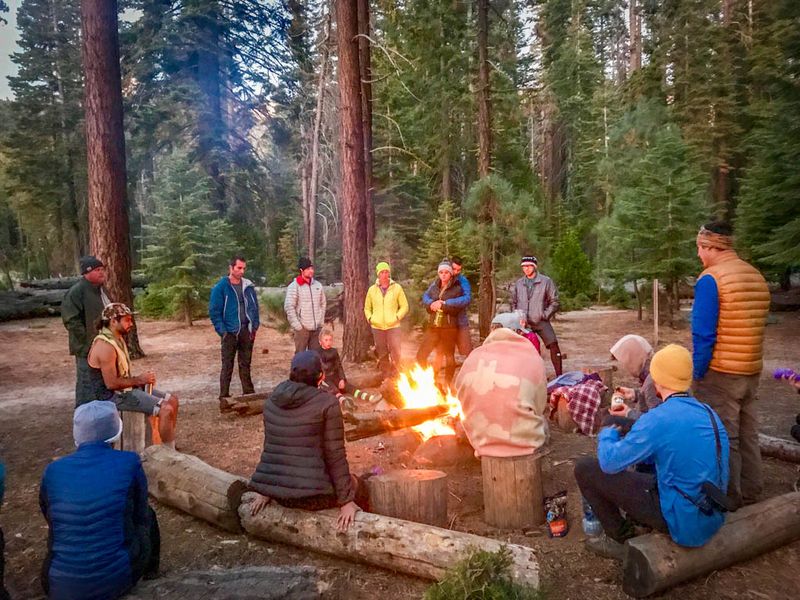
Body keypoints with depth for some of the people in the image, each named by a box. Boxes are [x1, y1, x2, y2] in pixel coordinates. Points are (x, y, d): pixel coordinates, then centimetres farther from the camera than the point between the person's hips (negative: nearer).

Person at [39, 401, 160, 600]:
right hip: (117, 579, -3)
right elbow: (140, 514, 4)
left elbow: (51, 520, 15)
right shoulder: (129, 462, -10)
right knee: (148, 516, 27)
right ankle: (150, 579, 40)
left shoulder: (53, 471, -2)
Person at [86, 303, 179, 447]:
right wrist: (139, 380, -14)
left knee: (172, 400, 5)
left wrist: (141, 378, 3)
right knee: (166, 410, -20)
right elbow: (111, 383, -25)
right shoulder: (105, 346, -22)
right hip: (113, 396, -10)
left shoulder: (118, 339, 10)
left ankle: (170, 445, 14)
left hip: (125, 389, 10)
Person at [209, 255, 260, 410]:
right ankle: (224, 399, 6)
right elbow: (214, 311, -5)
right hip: (230, 333, -4)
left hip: (247, 332, 4)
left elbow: (254, 307, 14)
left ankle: (249, 394, 20)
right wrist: (222, 331, -11)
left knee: (246, 365, 12)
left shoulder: (249, 286, 7)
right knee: (227, 367, 0)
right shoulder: (221, 287, -6)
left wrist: (255, 326, 5)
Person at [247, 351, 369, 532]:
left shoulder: (272, 400, 3)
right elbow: (335, 455, -11)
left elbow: (270, 446, 12)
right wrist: (346, 500, -4)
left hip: (277, 492, 6)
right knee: (358, 488, 22)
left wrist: (266, 490, 22)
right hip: (312, 494, -6)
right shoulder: (327, 403, -13)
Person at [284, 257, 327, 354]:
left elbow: (323, 303, 16)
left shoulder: (318, 285, 9)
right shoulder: (294, 286, -8)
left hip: (316, 328, 5)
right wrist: (297, 325, -15)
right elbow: (289, 307, -13)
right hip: (302, 328, -5)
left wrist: (321, 321, 8)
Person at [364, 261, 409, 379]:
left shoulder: (397, 288, 2)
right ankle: (386, 377, 21)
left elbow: (404, 306, 4)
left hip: (393, 326, -2)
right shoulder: (372, 289, 9)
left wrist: (397, 317, -9)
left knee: (396, 353, -12)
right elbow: (367, 308, 18)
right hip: (377, 327, 3)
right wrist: (370, 318, 1)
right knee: (382, 355, 9)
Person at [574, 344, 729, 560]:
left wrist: (607, 434, 5)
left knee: (585, 467, -4)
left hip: (683, 523, -8)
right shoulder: (709, 413, 3)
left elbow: (609, 462, -16)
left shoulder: (658, 419, -23)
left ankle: (621, 539, 11)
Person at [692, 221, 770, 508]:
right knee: (748, 435, 17)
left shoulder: (710, 279, -16)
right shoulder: (757, 277, 8)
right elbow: (754, 327, 12)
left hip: (720, 375, -7)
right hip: (751, 372, 8)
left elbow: (703, 334, -19)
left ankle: (729, 498, 12)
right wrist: (747, 365, 16)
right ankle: (750, 492, 29)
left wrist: (697, 375, -10)